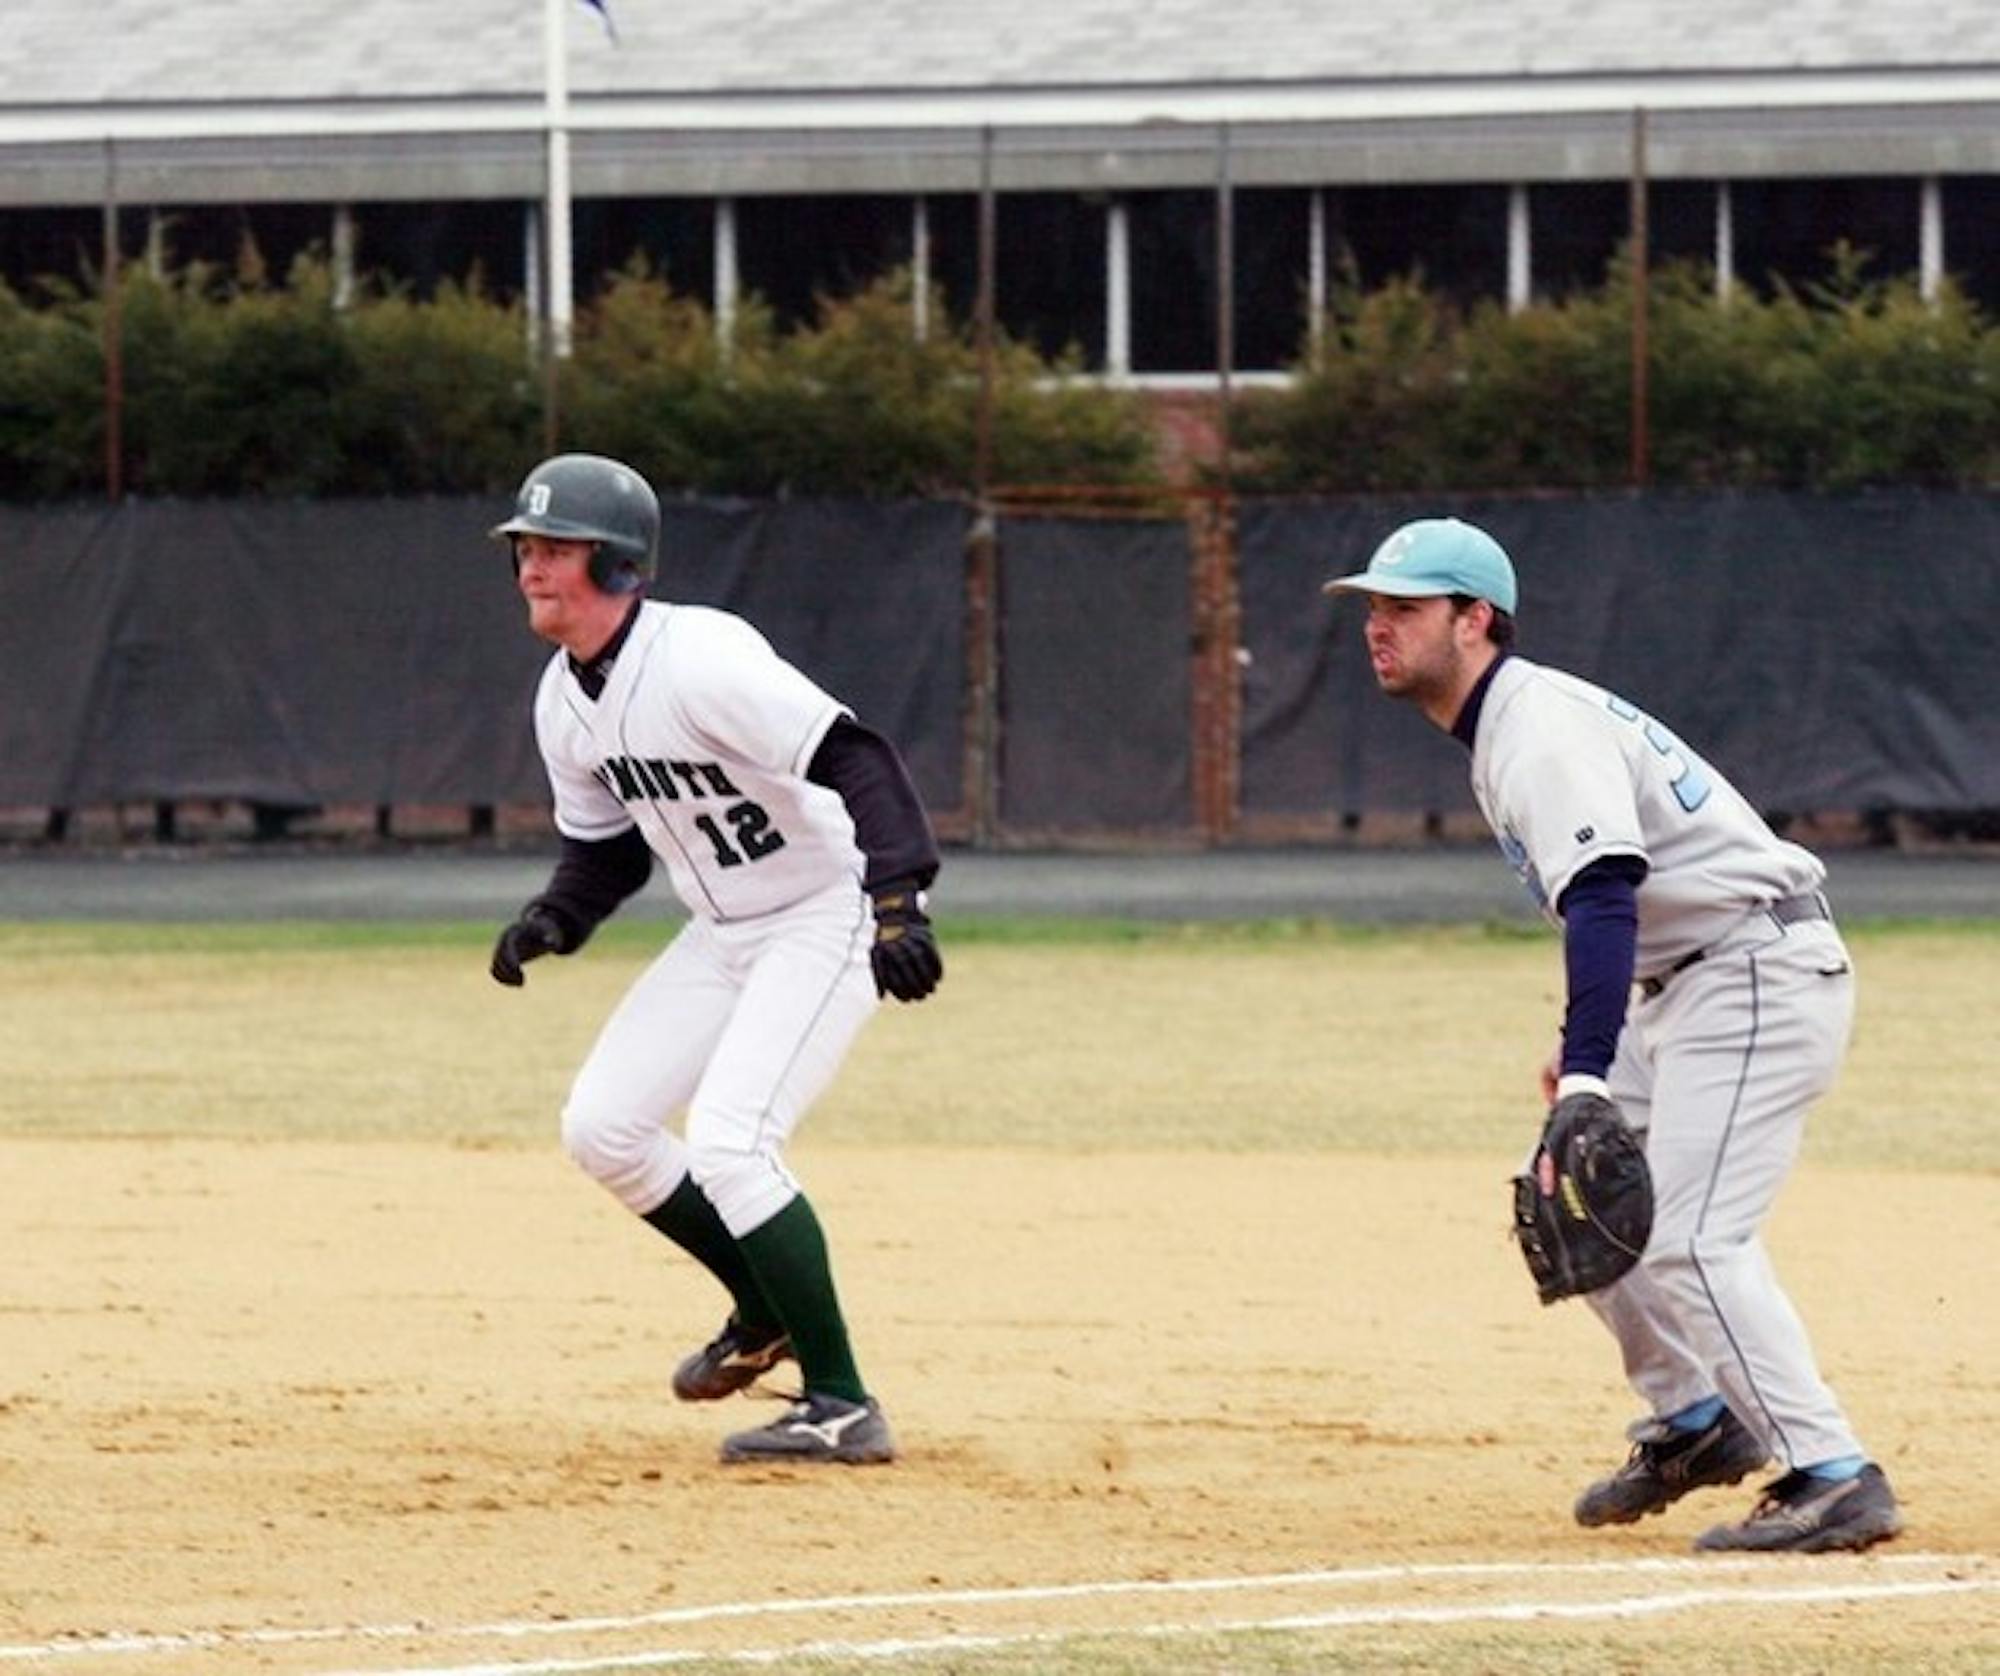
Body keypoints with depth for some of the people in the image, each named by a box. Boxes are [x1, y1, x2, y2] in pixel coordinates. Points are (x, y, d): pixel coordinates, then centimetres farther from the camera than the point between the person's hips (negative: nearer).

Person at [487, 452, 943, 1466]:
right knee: (600, 1126, 5)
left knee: (727, 1142, -22)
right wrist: (553, 920, -5)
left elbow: (854, 761, -32)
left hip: (828, 917, -9)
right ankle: (767, 1314, 24)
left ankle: (841, 1407, -15)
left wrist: (895, 902, -43)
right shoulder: (563, 701, 2)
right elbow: (605, 842, 16)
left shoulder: (699, 662, -26)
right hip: (726, 930, 9)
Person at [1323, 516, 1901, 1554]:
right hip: (1690, 989, 11)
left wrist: (1586, 1076, -43)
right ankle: (1694, 1419, 24)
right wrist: (1585, 1044, 20)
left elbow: (1603, 902, -33)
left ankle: (1834, 1478, -19)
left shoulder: (1540, 729, -19)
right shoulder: (1503, 728, 14)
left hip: (1762, 974, -11)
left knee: (1687, 1238, -19)